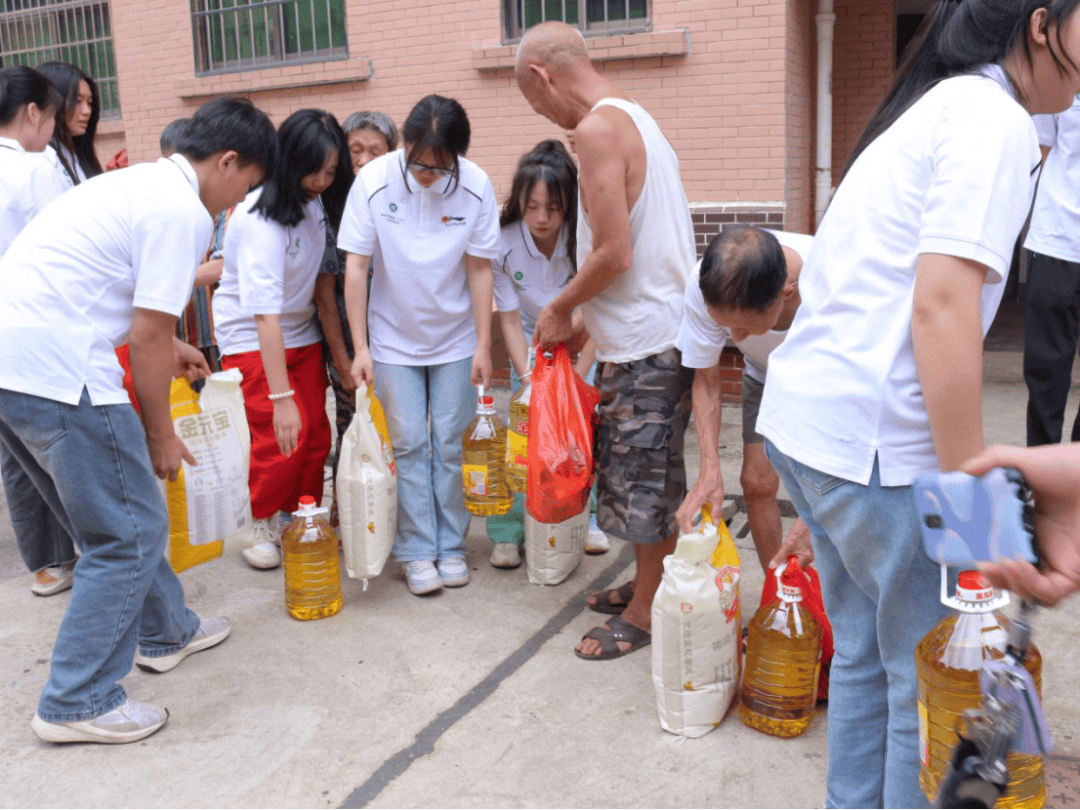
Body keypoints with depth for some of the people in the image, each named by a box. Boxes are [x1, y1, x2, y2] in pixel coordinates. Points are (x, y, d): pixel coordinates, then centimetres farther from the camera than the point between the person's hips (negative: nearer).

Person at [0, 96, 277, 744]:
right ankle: (77, 703, 9)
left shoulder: (133, 182, 22)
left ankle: (164, 631, 38)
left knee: (113, 512, 22)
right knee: (132, 532, 1)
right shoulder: (184, 212, -8)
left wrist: (166, 345, 39)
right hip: (55, 372, -10)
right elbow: (150, 336, -11)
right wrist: (161, 434, 0)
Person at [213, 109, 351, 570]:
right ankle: (264, 525, 9)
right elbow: (266, 313, -32)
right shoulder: (260, 220, -26)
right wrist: (281, 397, -35)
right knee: (281, 436, -13)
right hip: (252, 337, -6)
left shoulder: (317, 201, -5)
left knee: (316, 434, 1)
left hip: (301, 332, 6)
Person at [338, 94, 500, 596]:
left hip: (455, 338, 1)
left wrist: (483, 346, -6)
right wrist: (360, 347, -13)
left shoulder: (476, 187, -13)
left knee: (450, 444, 5)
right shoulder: (374, 181, -15)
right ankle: (417, 552, 13)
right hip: (394, 339, 0)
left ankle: (451, 547, 19)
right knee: (409, 444, 1)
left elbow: (479, 270, -7)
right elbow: (355, 266, -11)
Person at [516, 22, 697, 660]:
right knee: (648, 477, 19)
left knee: (645, 480, 4)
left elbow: (614, 254, -23)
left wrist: (561, 310, -6)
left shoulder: (597, 129, -16)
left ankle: (646, 614, 19)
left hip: (646, 341, -10)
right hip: (663, 326, 10)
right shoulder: (638, 119, 15)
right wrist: (584, 322, 17)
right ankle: (647, 587, 34)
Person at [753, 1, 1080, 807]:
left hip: (805, 416, 9)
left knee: (866, 653, 19)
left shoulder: (926, 111, 20)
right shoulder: (997, 121, -9)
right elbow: (942, 308, -21)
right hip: (875, 439, -9)